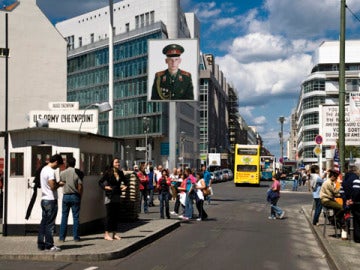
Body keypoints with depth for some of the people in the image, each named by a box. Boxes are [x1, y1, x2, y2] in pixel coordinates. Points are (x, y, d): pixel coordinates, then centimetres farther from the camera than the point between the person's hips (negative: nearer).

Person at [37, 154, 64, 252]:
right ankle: (49, 245, 1)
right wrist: (59, 184, -3)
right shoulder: (51, 171, -16)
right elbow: (53, 186, -21)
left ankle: (41, 244, 14)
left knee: (44, 223, 11)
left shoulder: (44, 169, 14)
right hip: (51, 200, -9)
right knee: (50, 224, -3)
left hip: (44, 199, 9)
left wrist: (57, 183, 12)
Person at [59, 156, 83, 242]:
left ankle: (62, 237, 8)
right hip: (75, 196, -1)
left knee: (64, 216, 7)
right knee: (75, 217, 4)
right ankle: (76, 237, 5)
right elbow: (80, 186, -6)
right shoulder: (77, 173, -5)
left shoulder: (63, 173, 0)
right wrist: (80, 196, 4)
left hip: (66, 196, 1)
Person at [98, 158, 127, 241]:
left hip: (117, 196, 5)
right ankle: (106, 234, 4)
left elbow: (125, 181, 22)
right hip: (109, 196, -5)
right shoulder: (108, 172, -9)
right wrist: (105, 187, -22)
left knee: (116, 215, 8)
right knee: (109, 215, -3)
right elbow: (100, 182, -7)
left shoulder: (120, 173, 6)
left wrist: (125, 186, 3)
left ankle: (114, 233, 16)